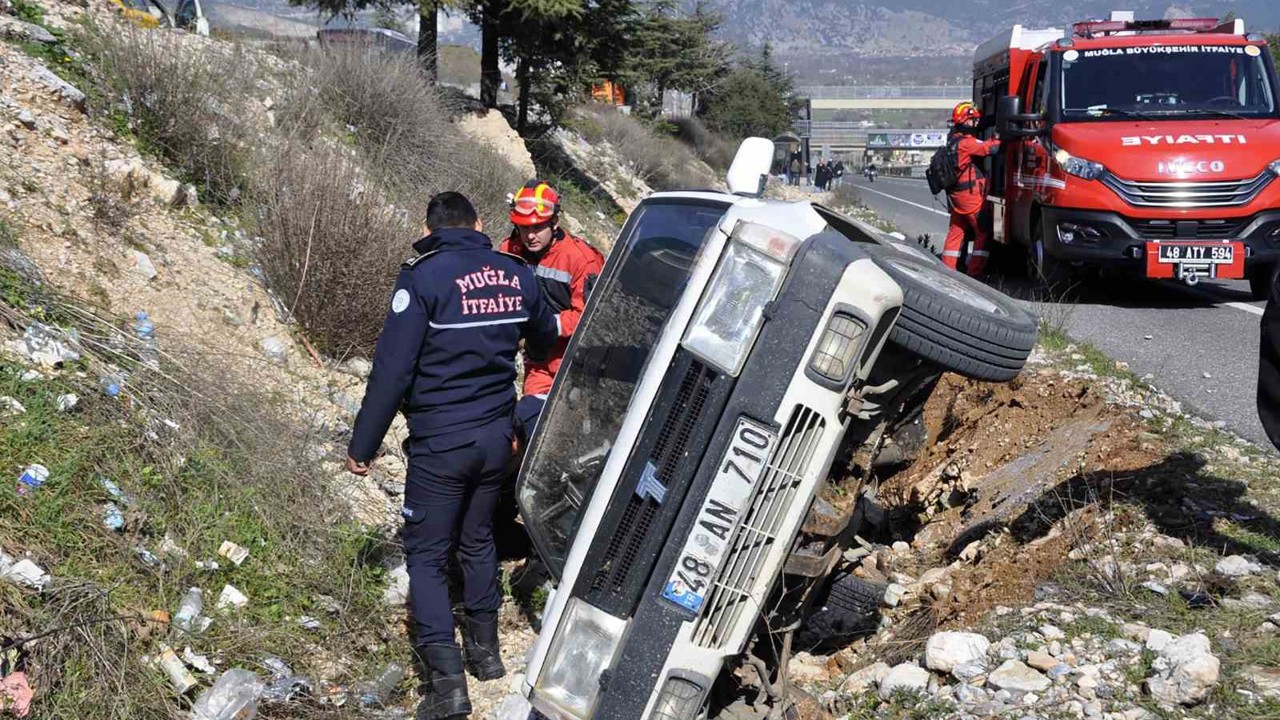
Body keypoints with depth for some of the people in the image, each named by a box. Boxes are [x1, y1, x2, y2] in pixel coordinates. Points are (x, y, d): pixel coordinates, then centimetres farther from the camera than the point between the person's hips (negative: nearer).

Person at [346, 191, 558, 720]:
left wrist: (363, 444, -8)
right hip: (496, 436, 5)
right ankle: (484, 650, 30)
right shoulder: (515, 274, 4)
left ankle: (446, 677, -8)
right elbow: (544, 336, 24)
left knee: (426, 555, 2)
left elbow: (392, 369, -16)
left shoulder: (423, 278, -13)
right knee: (478, 540, 22)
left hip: (440, 442, -5)